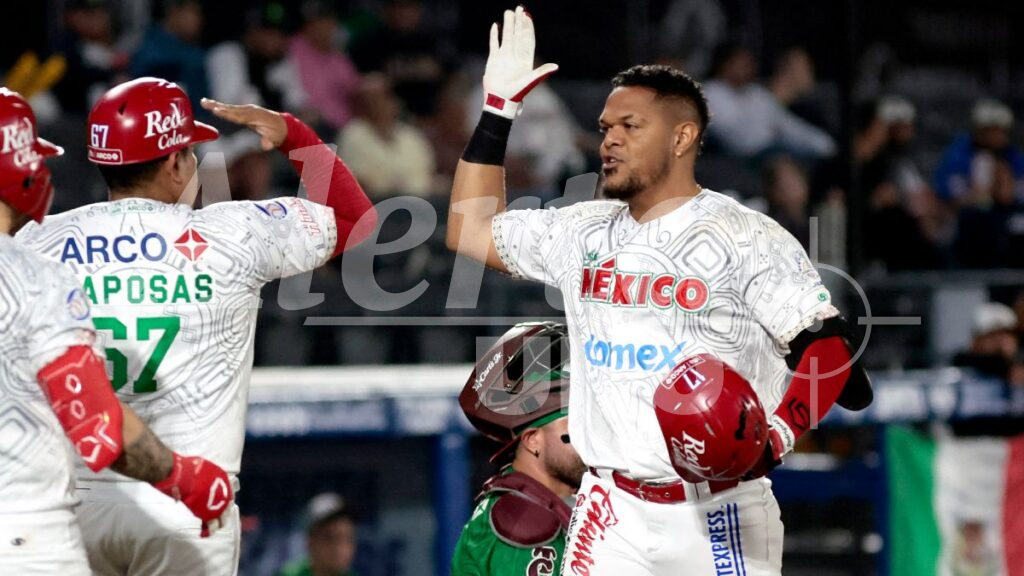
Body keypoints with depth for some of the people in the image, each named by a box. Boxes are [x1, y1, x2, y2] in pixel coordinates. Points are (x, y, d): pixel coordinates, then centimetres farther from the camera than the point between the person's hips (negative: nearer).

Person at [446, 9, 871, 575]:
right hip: (613, 512, 5)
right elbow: (471, 231, 22)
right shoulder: (583, 233, 11)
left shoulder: (746, 238, -7)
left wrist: (775, 438, -27)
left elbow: (828, 351, -10)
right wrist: (497, 112, 16)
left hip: (719, 515, -4)